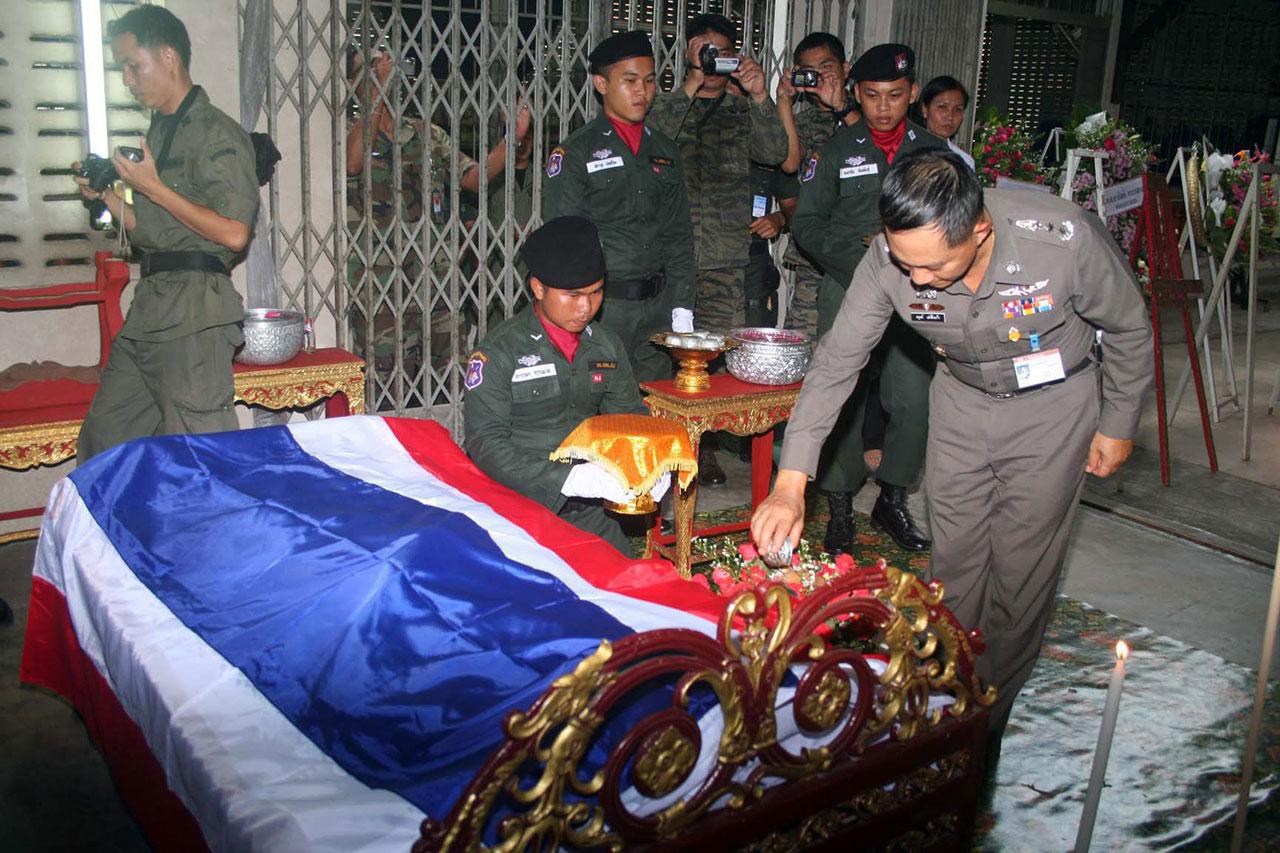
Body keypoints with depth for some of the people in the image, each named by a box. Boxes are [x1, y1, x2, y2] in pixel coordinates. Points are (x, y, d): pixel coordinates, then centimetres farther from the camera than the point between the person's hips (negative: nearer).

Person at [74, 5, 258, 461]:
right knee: (102, 437, 13)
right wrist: (107, 196, 8)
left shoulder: (216, 134, -7)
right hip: (148, 305, 9)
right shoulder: (157, 133, 20)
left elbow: (233, 233, -17)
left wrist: (153, 188, -13)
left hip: (194, 312, -9)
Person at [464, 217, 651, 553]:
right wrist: (568, 478, -27)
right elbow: (485, 443, -16)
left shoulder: (606, 345, 9)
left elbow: (628, 414, 16)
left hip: (589, 512, 5)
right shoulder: (499, 352, -9)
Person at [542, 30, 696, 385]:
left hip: (658, 303, 5)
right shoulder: (575, 151, -2)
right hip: (602, 303, -4)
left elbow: (679, 236, 15)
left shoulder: (665, 150, 14)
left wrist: (682, 309, 7)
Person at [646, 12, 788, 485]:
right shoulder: (668, 104, 8)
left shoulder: (742, 109, 13)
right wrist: (691, 86, -16)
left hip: (727, 255, 2)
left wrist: (759, 97, -13)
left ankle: (705, 444, 16)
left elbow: (775, 153, -2)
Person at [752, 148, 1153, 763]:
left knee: (1020, 572, 3)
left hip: (1053, 404, -2)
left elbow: (1129, 328, -13)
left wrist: (1118, 424, -2)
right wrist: (791, 482, -23)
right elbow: (835, 364, -17)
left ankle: (989, 719, 25)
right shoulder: (891, 260, -27)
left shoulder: (1065, 239, -34)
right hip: (961, 397, 2)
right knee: (953, 561, 9)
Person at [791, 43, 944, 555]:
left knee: (914, 401, -3)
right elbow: (806, 223, 2)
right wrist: (857, 260, -11)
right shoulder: (836, 151, 5)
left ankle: (892, 501, 17)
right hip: (845, 291, -2)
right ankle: (840, 508, 12)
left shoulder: (934, 152, 11)